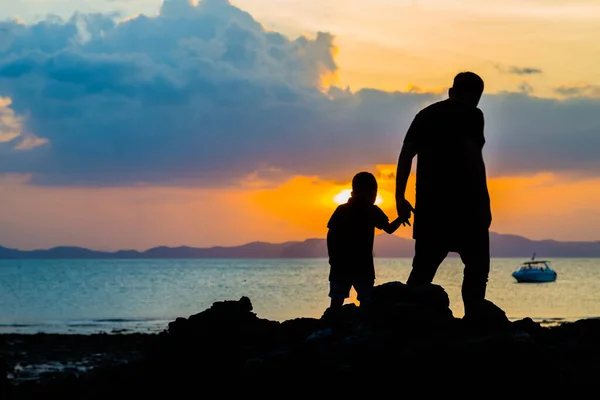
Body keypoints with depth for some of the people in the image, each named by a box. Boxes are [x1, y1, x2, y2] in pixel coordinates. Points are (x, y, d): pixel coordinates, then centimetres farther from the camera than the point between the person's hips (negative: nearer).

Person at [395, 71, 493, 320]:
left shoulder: (425, 114, 15)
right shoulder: (471, 115, -1)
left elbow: (406, 155, 7)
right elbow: (473, 155, -14)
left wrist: (400, 198, 7)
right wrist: (483, 201, -13)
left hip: (429, 204, 5)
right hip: (463, 203, -5)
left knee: (423, 269, 9)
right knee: (477, 265, 4)